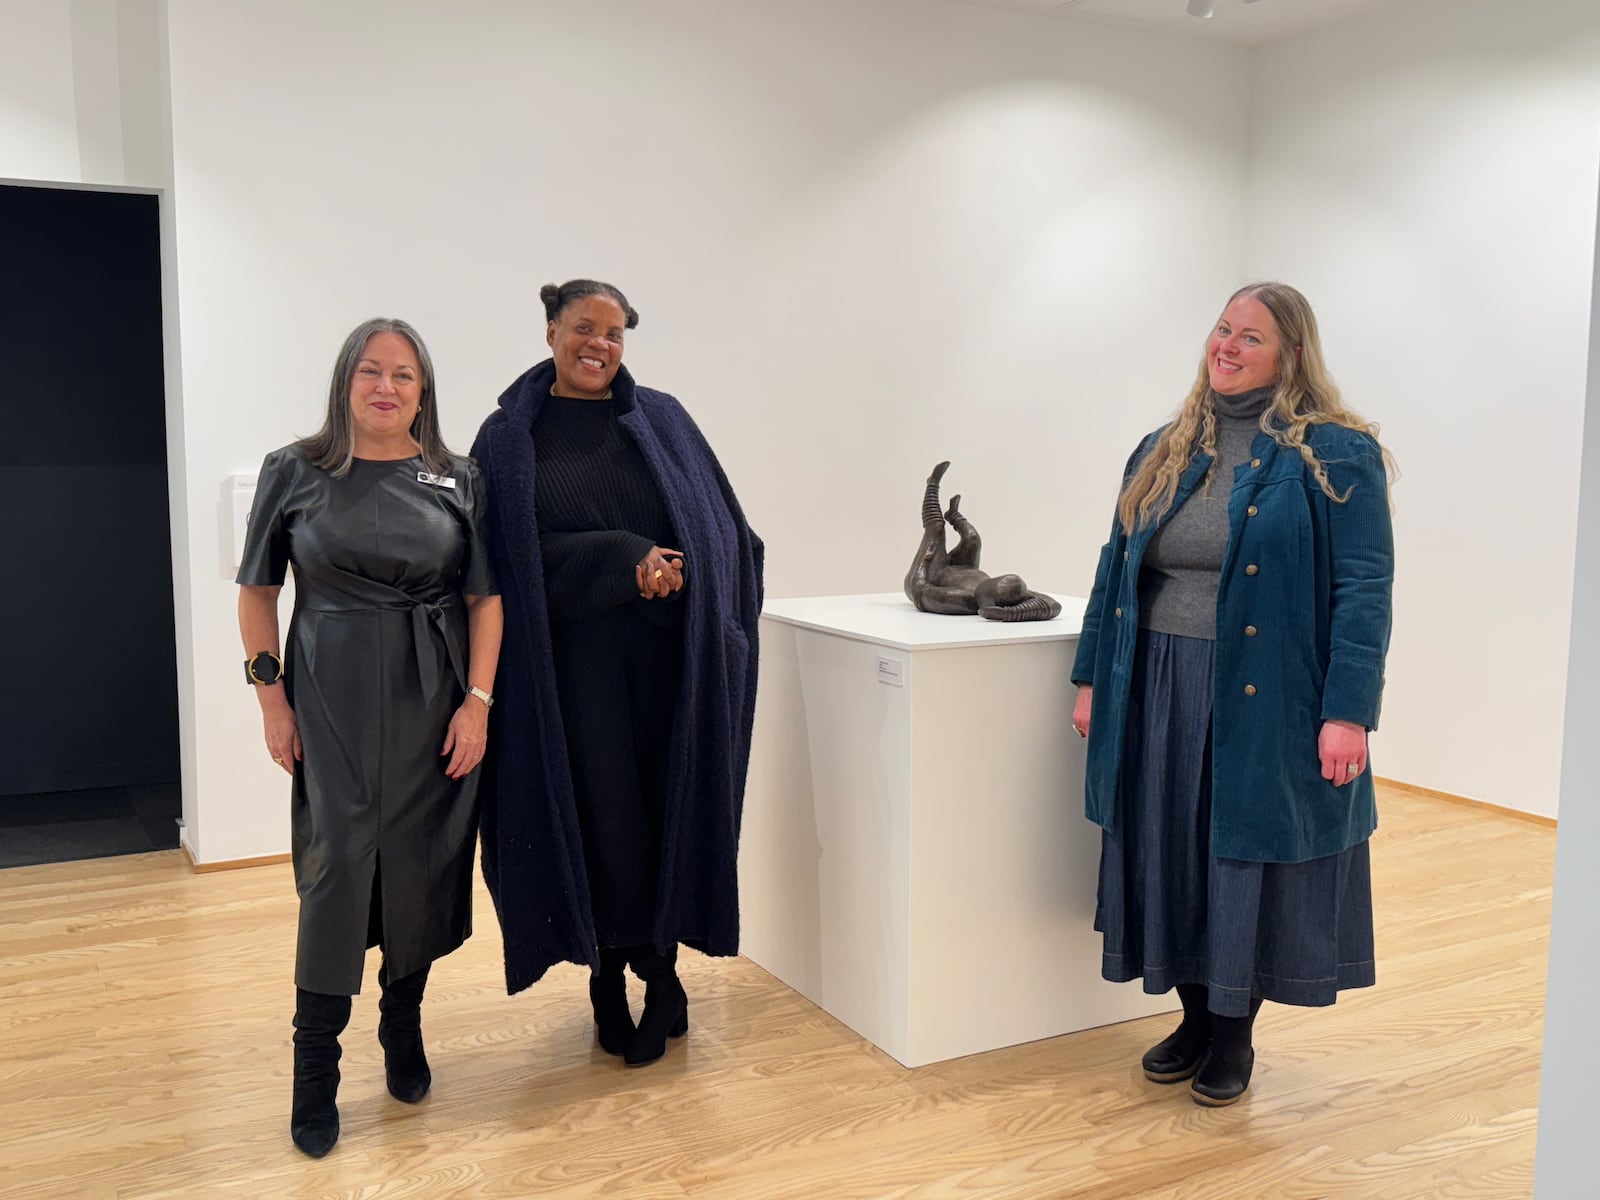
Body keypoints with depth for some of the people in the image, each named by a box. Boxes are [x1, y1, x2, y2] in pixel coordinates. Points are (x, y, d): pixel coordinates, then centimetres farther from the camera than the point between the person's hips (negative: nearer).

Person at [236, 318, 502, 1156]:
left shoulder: (457, 480, 3)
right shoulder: (294, 473, 2)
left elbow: (485, 598, 2)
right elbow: (257, 591, 6)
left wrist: (478, 701, -5)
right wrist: (271, 694, -1)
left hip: (434, 702, 2)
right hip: (333, 700, -1)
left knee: (420, 865, 7)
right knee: (338, 862, -5)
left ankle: (403, 1025, 28)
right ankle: (315, 1067, 8)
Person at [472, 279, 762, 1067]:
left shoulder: (660, 420, 8)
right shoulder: (510, 438, 3)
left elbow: (720, 523, 6)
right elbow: (517, 555, -6)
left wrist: (679, 572, -14)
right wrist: (625, 562, -15)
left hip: (665, 651, 2)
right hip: (572, 654, -2)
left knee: (668, 804, 3)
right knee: (604, 810, 0)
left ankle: (627, 973, 19)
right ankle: (640, 975, 18)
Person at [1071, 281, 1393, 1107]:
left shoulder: (1336, 454, -6)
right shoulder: (1163, 452, 11)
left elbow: (1364, 590, -11)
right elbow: (1115, 572, 13)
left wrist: (1348, 712, -18)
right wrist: (1092, 678, 9)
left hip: (1266, 703, -5)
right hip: (1160, 698, 5)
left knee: (1248, 860, 6)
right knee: (1172, 860, 11)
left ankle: (1234, 1036, 25)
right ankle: (1195, 1019, 30)